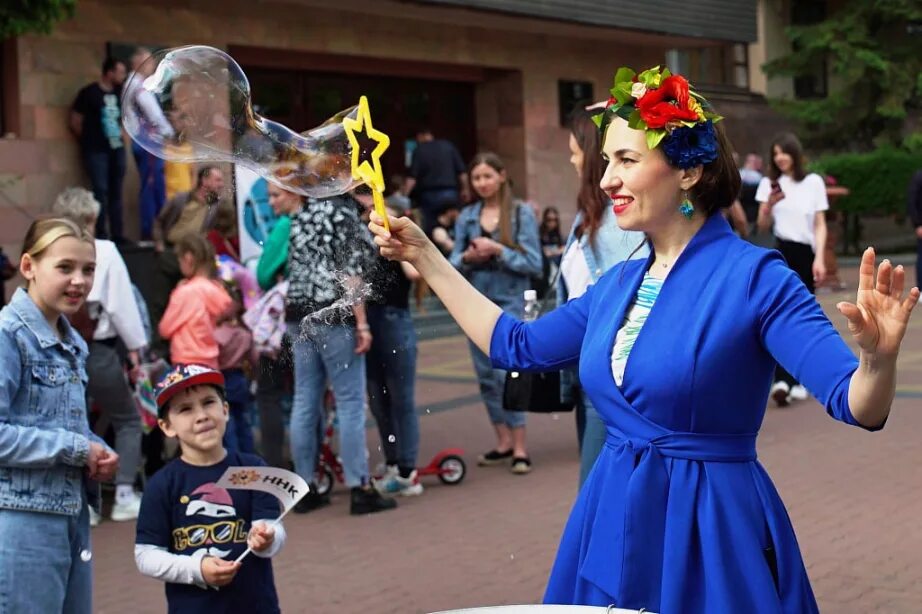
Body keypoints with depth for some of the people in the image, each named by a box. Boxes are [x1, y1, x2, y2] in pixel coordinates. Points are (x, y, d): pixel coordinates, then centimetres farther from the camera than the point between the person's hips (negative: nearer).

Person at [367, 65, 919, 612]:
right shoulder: (619, 284, 7)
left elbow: (858, 406, -19)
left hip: (712, 533, -6)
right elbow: (514, 346, 17)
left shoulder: (753, 276, -13)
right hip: (613, 527, 7)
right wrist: (424, 255, 16)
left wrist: (878, 358, -42)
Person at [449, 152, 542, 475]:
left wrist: (498, 250, -17)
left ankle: (520, 447, -1)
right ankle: (503, 442, 21)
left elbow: (533, 263, -7)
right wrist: (467, 258, -13)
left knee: (508, 371, -10)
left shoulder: (521, 213, -4)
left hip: (510, 302, -5)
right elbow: (453, 261, 8)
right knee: (486, 375, 9)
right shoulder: (467, 216, 7)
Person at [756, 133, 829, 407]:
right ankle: (782, 380, -21)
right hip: (777, 252, 0)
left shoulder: (814, 182, 7)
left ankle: (797, 380, 14)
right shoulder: (769, 184, 9)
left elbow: (820, 224, 7)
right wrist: (769, 206, -12)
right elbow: (762, 226, 7)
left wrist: (819, 258, -3)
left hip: (804, 254, 1)